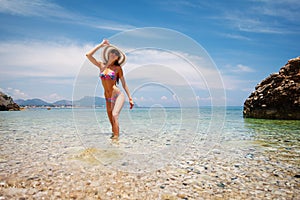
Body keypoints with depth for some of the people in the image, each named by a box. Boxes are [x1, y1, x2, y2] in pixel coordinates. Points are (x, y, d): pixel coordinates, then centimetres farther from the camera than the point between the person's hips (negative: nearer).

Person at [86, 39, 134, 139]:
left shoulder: (118, 68, 2)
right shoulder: (101, 65, 9)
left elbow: (124, 83, 4)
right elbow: (88, 55, 3)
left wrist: (130, 98, 2)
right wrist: (101, 44, 7)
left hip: (118, 96, -4)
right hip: (108, 99, 4)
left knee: (114, 115, -23)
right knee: (112, 121, 7)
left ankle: (116, 138, -26)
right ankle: (115, 134, 24)